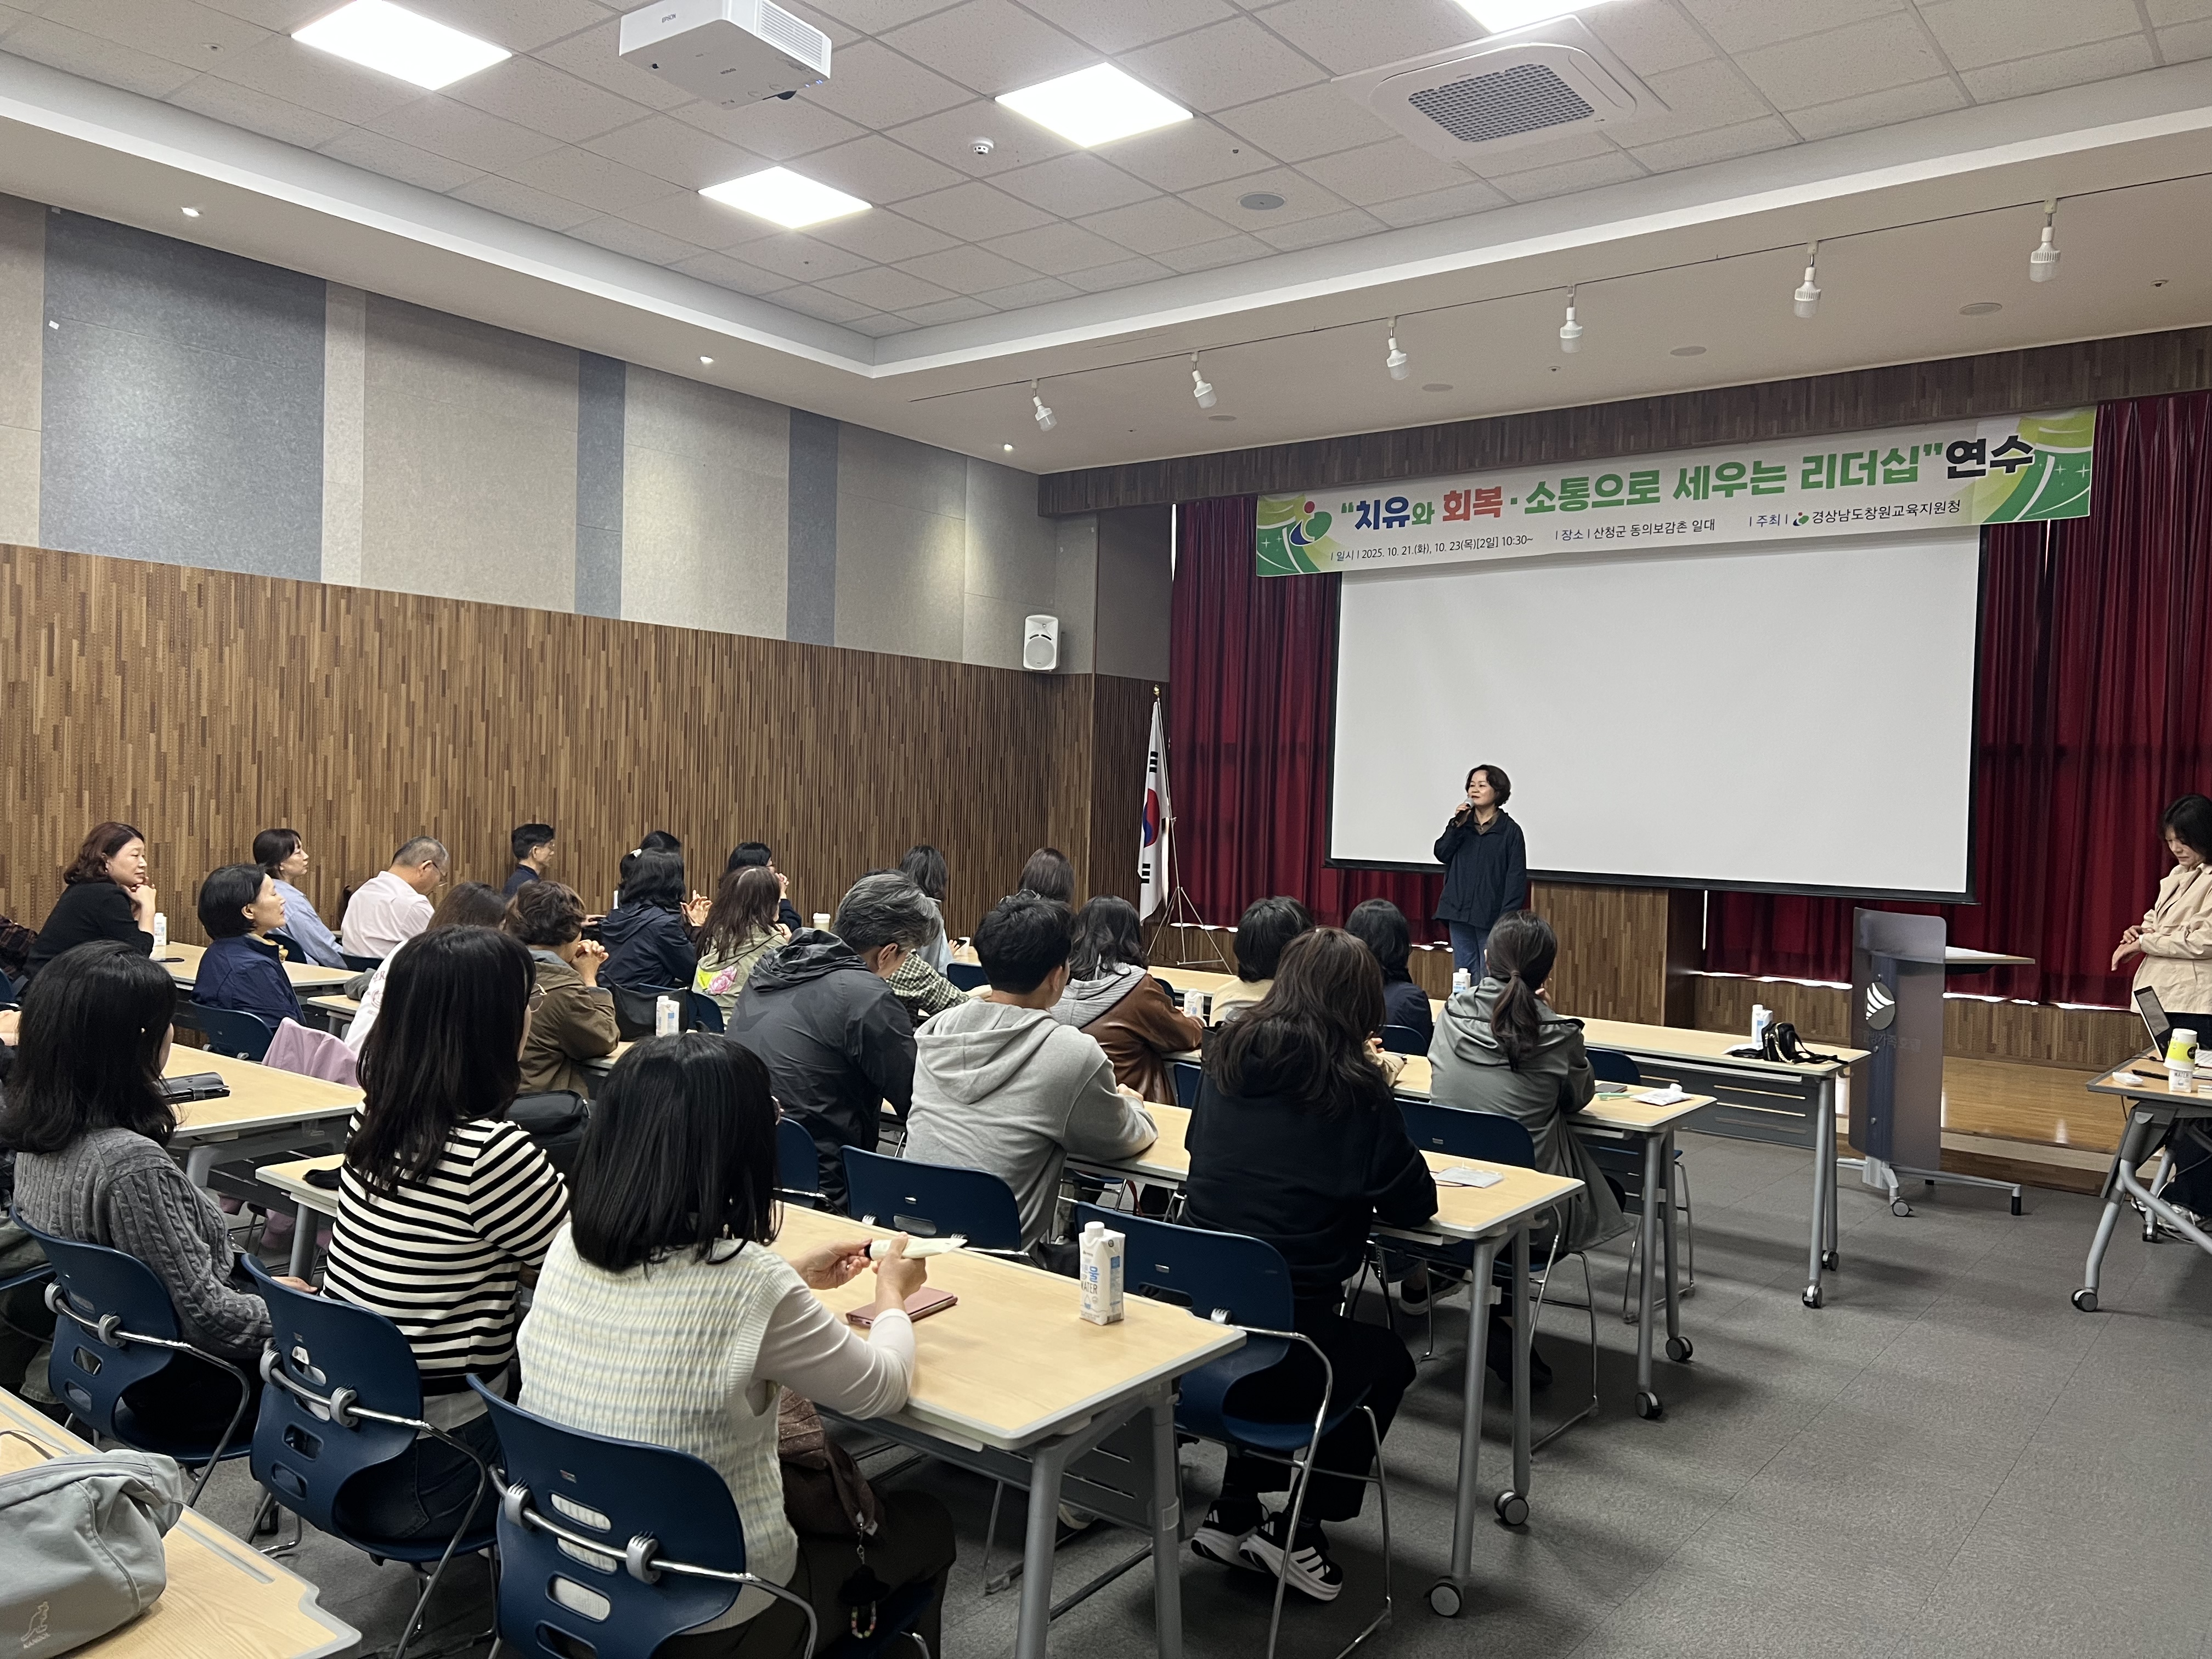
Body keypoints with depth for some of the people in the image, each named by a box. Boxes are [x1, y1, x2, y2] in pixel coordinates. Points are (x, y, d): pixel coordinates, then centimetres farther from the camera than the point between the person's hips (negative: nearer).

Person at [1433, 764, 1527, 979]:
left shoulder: (1510, 830, -3)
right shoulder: (1462, 823, 10)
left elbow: (1516, 878, -6)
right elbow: (1442, 854, 2)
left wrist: (1507, 918, -13)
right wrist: (1457, 825, -10)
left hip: (1490, 915, -4)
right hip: (1459, 912, 5)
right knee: (1463, 976, 10)